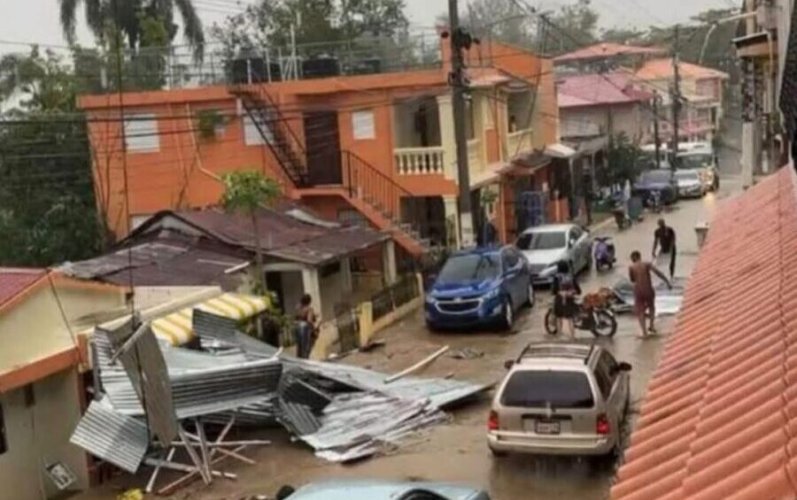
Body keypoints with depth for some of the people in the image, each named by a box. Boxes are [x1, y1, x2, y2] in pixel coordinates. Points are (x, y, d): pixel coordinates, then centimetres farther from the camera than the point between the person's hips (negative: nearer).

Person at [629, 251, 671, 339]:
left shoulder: (631, 267, -1)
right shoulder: (647, 264, -1)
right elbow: (658, 272, -13)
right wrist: (668, 282, -13)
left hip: (638, 291, -1)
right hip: (649, 290, 1)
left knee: (639, 312, 9)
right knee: (651, 307, 29)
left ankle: (644, 333, -1)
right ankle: (652, 326, 30)